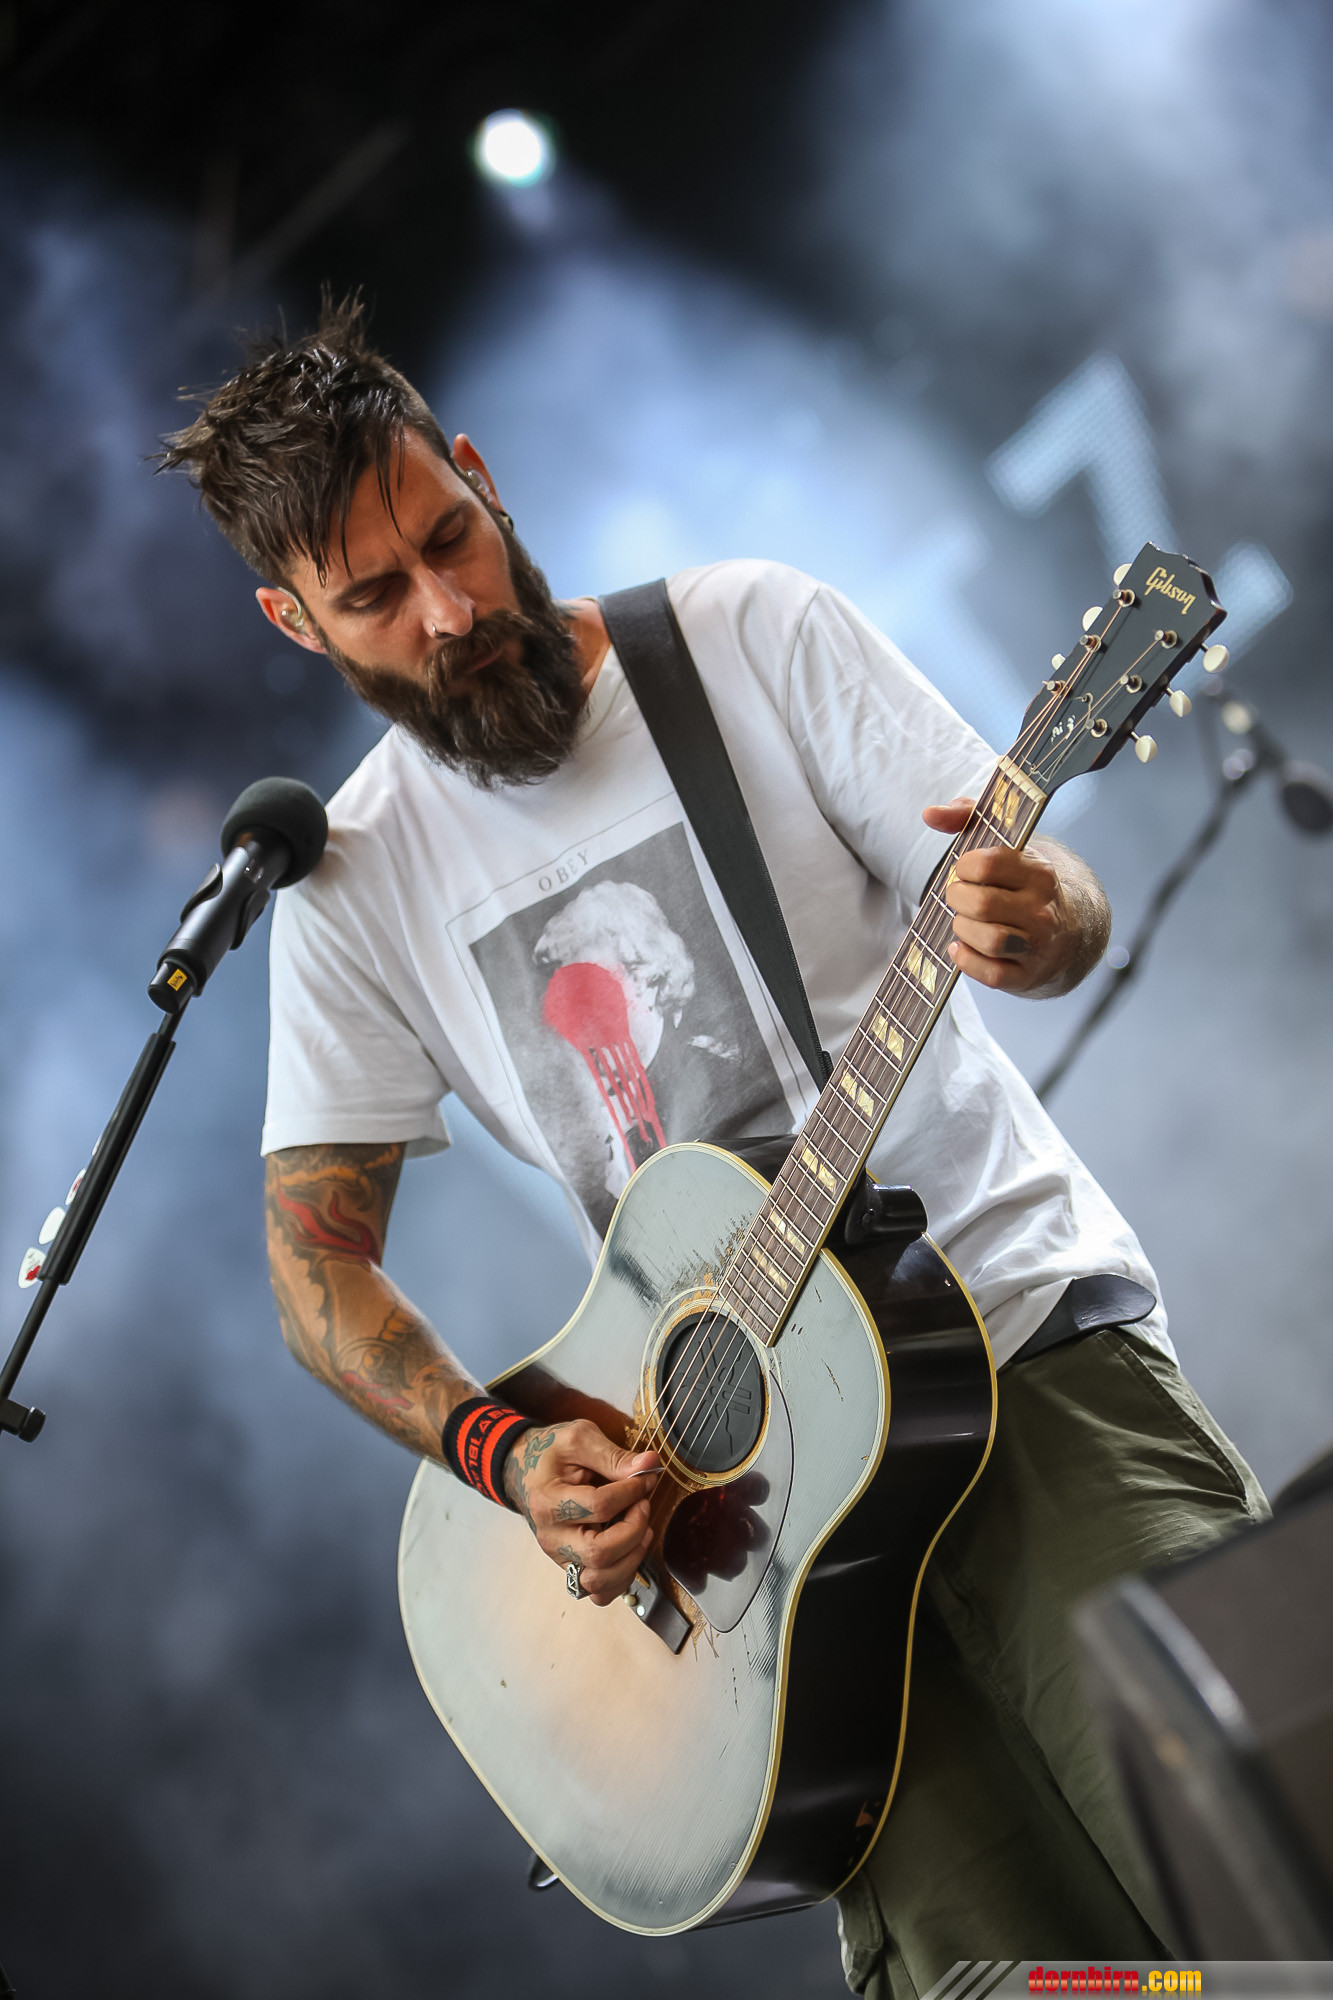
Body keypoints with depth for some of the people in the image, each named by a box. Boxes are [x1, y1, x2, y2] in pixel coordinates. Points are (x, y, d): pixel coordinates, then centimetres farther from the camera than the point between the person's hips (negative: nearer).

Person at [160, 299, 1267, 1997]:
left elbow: (1067, 909, -1)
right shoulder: (350, 883, 4)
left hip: (1019, 1309, -1)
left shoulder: (752, 634, 1)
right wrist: (502, 1454, -12)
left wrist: (1034, 920, -25)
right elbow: (316, 1255, 4)